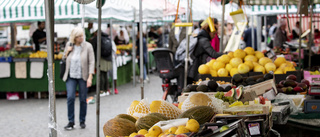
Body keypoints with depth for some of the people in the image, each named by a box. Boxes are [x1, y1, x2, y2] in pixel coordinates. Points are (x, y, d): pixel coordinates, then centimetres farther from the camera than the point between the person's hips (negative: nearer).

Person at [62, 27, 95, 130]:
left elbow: (91, 62, -7)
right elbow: (64, 58, 16)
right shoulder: (69, 44, 4)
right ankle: (71, 121, 0)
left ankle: (82, 121, 19)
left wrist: (90, 77, -15)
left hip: (83, 77, -2)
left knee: (83, 99, 5)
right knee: (70, 97, -9)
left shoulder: (88, 46, -5)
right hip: (71, 76, 2)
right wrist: (67, 51, -5)